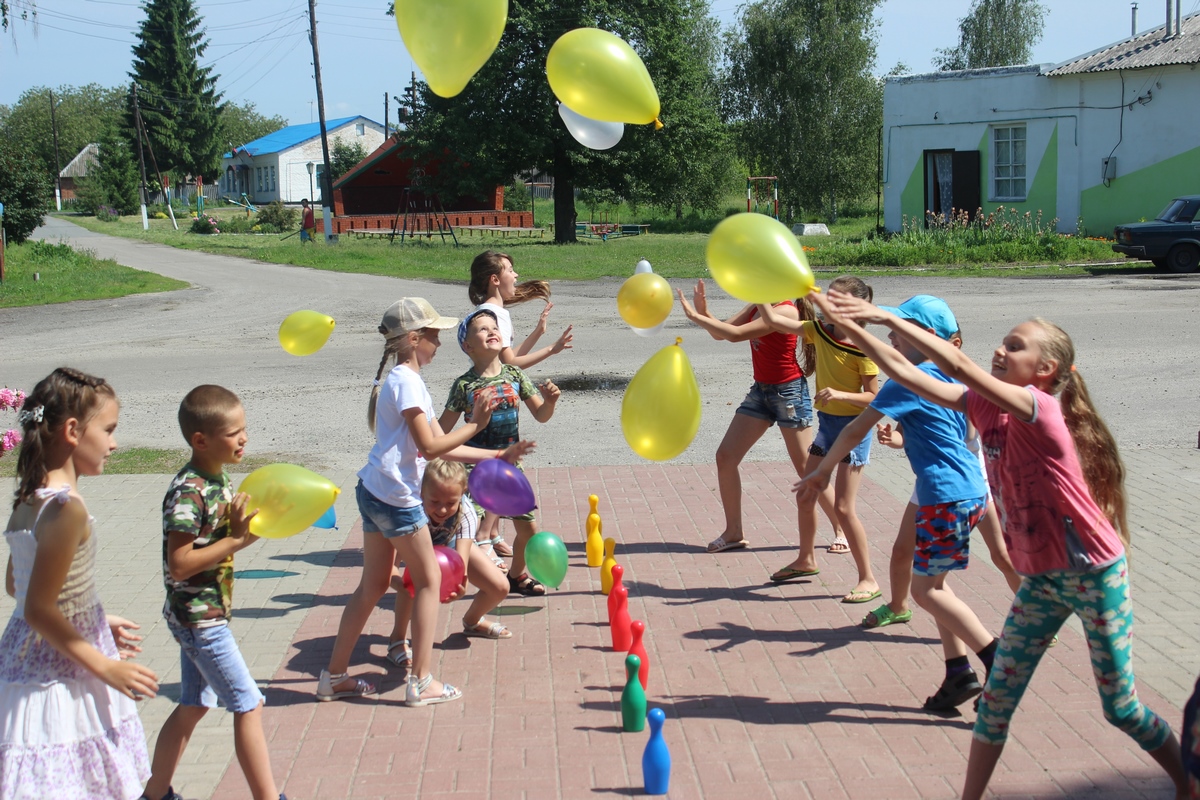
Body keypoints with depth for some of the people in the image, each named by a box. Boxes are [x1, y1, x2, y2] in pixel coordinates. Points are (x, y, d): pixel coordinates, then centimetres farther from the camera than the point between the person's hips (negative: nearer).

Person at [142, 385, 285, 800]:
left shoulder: (218, 478, 5)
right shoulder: (188, 493, -23)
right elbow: (178, 564, -25)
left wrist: (252, 528, -5)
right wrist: (237, 539, -24)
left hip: (205, 614, 9)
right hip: (199, 617, -9)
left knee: (194, 706, 19)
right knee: (248, 706, -3)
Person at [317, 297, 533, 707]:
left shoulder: (403, 379, 17)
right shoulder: (407, 382, -15)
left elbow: (440, 446, 16)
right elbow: (431, 447, -18)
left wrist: (497, 456, 13)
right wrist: (475, 425, -12)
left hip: (374, 490, 10)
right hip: (395, 496, -10)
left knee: (373, 585, 16)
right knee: (429, 580, 3)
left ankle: (335, 676, 22)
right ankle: (420, 682, 8)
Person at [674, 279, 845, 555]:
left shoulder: (785, 311, -20)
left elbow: (735, 334, -27)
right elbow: (720, 333, 3)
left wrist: (695, 316, -23)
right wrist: (704, 313, -15)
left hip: (788, 392, -8)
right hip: (761, 390, 8)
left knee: (807, 468, -1)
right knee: (725, 456, 1)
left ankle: (842, 531, 15)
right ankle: (734, 532, 12)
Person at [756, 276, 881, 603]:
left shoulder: (861, 348, -18)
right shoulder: (819, 331, 0)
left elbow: (872, 397, -16)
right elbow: (774, 320, -1)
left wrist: (839, 394, -31)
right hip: (827, 423, 7)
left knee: (843, 507, -8)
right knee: (805, 497, 16)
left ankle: (869, 580, 3)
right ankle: (806, 560, 38)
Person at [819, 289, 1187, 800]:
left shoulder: (1040, 409, -22)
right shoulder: (987, 407, -1)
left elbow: (961, 367, -34)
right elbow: (907, 373, -5)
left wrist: (888, 317, -33)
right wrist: (851, 326, -13)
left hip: (1094, 575, -7)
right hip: (1040, 578, 7)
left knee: (1120, 708, 8)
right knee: (997, 697, 5)